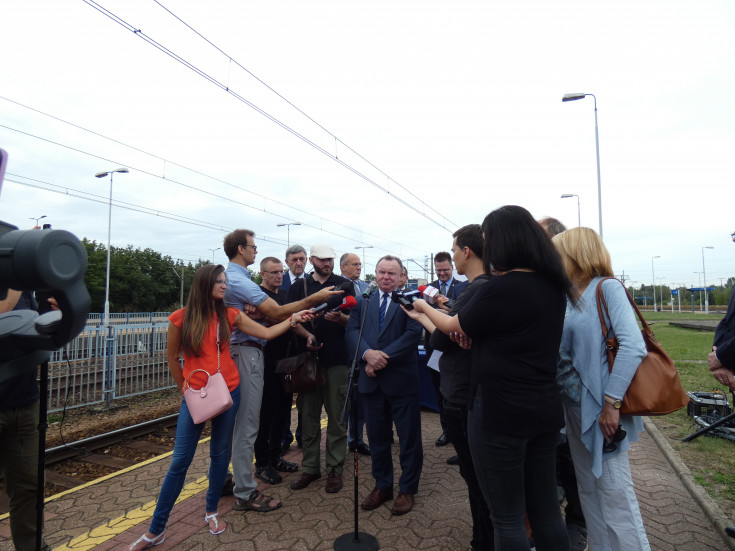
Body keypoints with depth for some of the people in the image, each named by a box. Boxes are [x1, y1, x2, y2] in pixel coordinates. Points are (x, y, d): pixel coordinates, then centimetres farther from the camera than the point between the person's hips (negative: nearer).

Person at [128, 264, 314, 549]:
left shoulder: (229, 315, -1)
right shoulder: (181, 318, -7)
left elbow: (267, 333, -1)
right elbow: (172, 358, 4)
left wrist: (292, 320, -12)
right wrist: (185, 389, 10)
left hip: (228, 392, 2)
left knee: (220, 453, 14)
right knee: (180, 461, 4)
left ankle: (212, 511, 35)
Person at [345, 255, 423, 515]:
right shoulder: (363, 301, 9)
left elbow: (413, 333, -14)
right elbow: (352, 330, 0)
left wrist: (384, 358, -18)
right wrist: (367, 353, -18)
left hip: (402, 379, -4)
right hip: (371, 379, 4)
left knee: (409, 437, 10)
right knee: (377, 436, 17)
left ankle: (407, 489, 29)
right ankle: (382, 486, 35)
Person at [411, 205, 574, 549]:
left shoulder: (500, 288, -19)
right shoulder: (554, 286, 5)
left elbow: (453, 327, -3)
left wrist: (424, 306, 14)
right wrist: (471, 332, 12)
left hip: (500, 413, -8)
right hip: (545, 410, 8)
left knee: (507, 517, 8)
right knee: (546, 510, 20)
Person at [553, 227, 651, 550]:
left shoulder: (607, 288, -11)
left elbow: (633, 347, -21)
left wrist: (612, 403, -22)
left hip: (600, 408, -7)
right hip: (574, 407, 7)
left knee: (614, 493, 3)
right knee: (589, 491, 17)